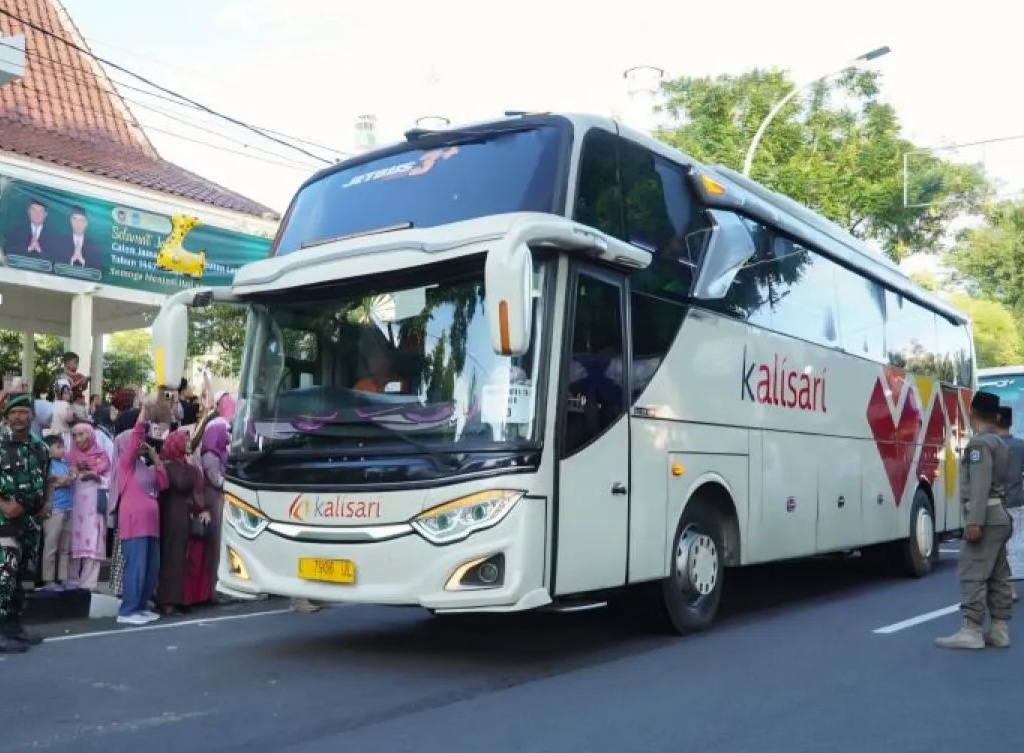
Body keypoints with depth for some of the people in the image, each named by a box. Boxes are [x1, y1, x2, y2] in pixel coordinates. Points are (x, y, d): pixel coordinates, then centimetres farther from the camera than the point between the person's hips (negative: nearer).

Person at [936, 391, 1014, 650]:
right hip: (1001, 516, 10)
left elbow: (980, 485, -22)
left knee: (972, 573, -10)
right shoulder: (1001, 444, 17)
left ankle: (971, 631, -11)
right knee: (998, 576, 10)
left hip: (986, 517, -10)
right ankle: (1000, 630, 12)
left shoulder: (979, 443, -13)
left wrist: (975, 521, -26)